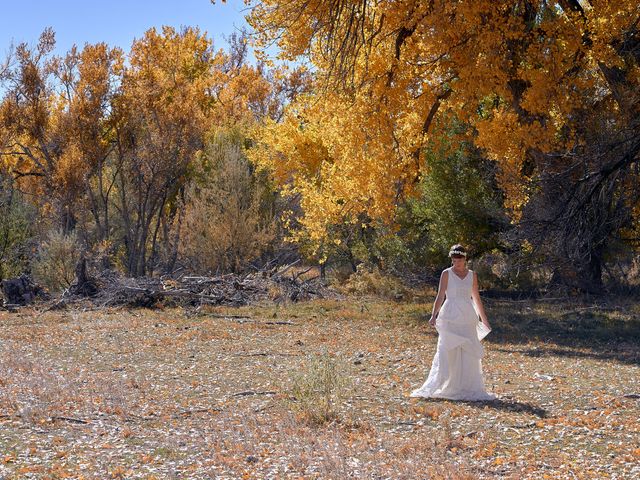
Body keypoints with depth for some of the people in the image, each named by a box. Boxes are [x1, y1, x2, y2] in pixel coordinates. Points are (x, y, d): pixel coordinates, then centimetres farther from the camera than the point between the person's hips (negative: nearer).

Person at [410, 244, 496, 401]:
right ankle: (435, 387, -6)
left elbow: (477, 299, 16)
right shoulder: (447, 274, -1)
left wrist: (484, 320, 19)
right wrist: (434, 316, -18)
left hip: (467, 319, 3)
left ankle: (468, 388, 9)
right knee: (447, 353, -8)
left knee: (469, 354, 2)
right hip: (450, 317, -3)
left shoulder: (472, 275, 9)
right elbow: (440, 296, -5)